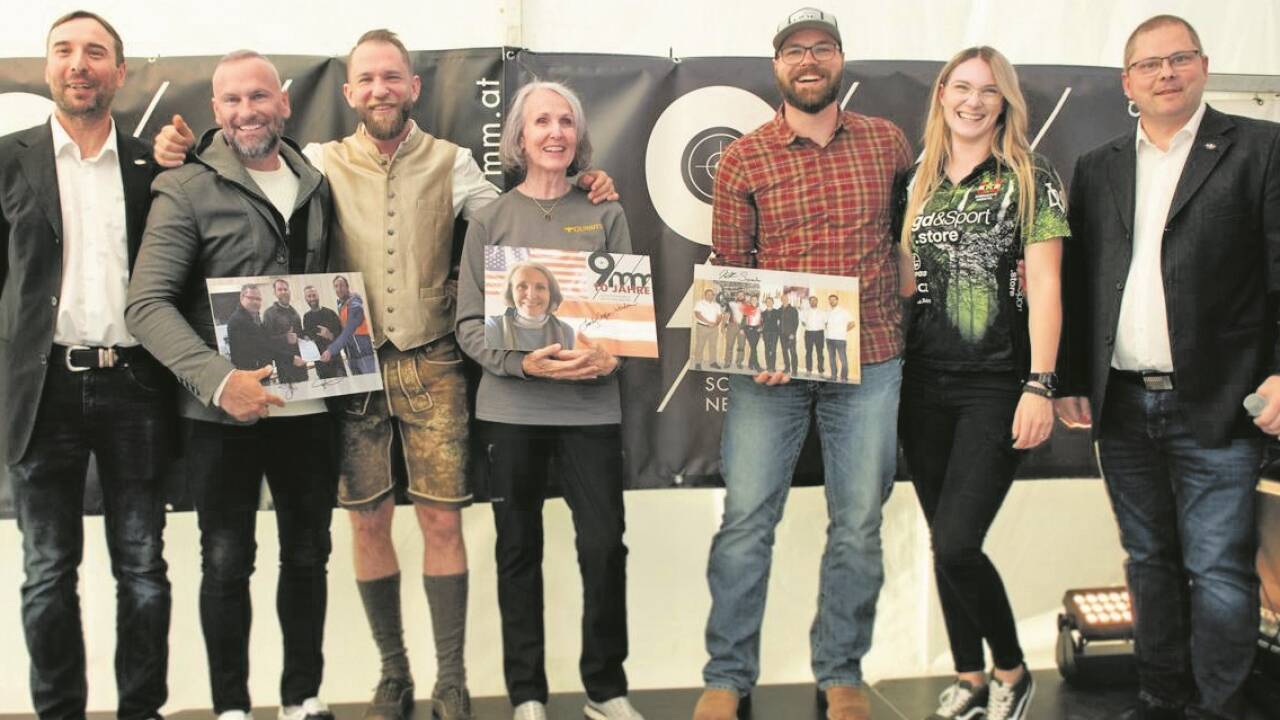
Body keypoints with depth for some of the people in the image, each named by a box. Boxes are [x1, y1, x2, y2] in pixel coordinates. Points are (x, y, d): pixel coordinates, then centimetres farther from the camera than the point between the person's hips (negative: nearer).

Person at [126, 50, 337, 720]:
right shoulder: (187, 189, -5)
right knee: (226, 561, 6)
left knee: (308, 553, 12)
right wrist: (218, 380, -24)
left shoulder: (315, 186, 9)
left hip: (308, 405, 4)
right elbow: (147, 303, -13)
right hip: (221, 413, -4)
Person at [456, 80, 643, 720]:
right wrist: (522, 361, -17)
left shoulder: (604, 215, 6)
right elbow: (469, 323, 0)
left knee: (604, 544, -2)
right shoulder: (491, 220, 3)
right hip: (510, 406, 0)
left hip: (591, 404, 0)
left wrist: (608, 355, -15)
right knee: (519, 550, 8)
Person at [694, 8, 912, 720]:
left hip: (870, 362, 2)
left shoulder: (887, 141, 6)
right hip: (771, 367, -1)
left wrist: (905, 295, 9)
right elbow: (728, 268, 2)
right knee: (746, 520, 1)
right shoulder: (744, 158, 1)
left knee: (859, 525, 7)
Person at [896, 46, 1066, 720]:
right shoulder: (918, 181, 11)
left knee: (956, 542, -12)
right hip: (924, 380, 5)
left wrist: (1040, 386, -15)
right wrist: (887, 369, 7)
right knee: (943, 543, 10)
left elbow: (1044, 285, -7)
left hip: (996, 383, -5)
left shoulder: (1030, 178, -2)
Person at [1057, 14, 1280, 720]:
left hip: (1214, 407, -4)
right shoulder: (1097, 168, 12)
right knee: (1150, 563, 14)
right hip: (1123, 406, 4)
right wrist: (1071, 381, 9)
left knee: (1218, 570, -1)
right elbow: (1077, 285, 12)